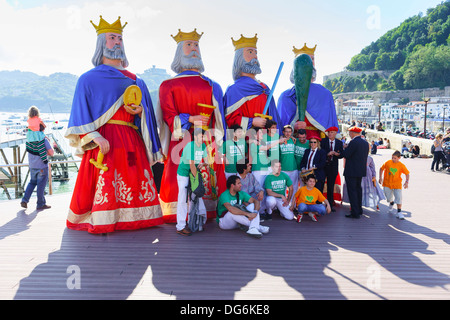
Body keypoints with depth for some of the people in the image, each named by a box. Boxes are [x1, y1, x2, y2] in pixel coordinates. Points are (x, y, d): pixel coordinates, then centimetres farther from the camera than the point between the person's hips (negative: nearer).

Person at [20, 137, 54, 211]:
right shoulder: (44, 140, -13)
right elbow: (51, 153, -14)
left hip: (32, 166, 6)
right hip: (42, 166, -6)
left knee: (32, 182, 22)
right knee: (41, 185, 3)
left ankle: (25, 200, 13)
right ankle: (40, 204, 13)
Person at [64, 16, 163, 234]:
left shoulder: (135, 81, 20)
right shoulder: (89, 79, 10)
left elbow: (147, 111, 18)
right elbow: (81, 116, 1)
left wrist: (140, 110, -7)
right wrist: (95, 137, -15)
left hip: (132, 142, 4)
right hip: (104, 141, -3)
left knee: (135, 182, -1)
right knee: (105, 184, -11)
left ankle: (132, 218, 9)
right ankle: (101, 222, -1)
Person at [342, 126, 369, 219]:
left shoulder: (353, 142, -18)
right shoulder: (366, 143, 9)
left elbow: (346, 155, -19)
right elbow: (365, 155, 14)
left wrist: (345, 148, 0)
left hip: (352, 171, -9)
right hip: (361, 170, 9)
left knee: (352, 191, -3)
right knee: (358, 189, 20)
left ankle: (355, 213, -2)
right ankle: (359, 210, 31)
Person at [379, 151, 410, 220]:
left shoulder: (401, 165, -8)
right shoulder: (388, 162, -7)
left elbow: (407, 174, -1)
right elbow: (381, 169, 5)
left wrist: (406, 182, -14)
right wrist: (380, 178, 1)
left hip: (397, 184, -1)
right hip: (387, 183, 1)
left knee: (398, 197, -8)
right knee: (388, 197, 11)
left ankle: (399, 212, 1)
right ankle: (391, 204, 47)